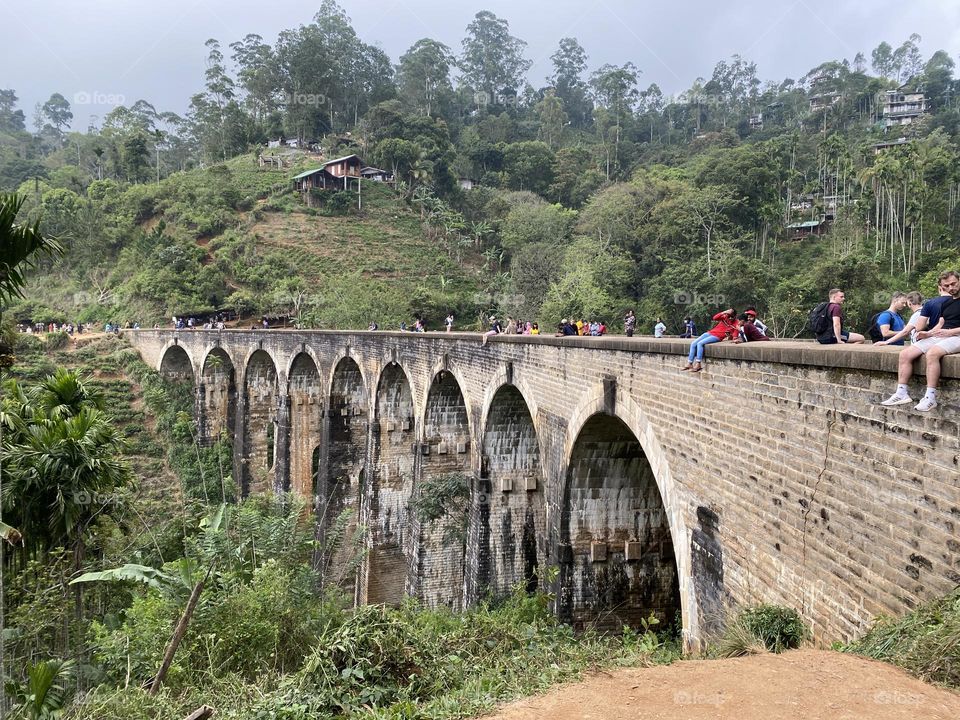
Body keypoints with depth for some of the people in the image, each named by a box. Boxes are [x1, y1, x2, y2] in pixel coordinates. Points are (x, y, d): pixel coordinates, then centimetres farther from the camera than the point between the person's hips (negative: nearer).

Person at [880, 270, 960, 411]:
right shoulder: (945, 303, 22)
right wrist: (928, 333, 2)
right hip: (939, 336, 8)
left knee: (932, 353, -37)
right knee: (905, 353, -10)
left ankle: (930, 398, -36)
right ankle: (902, 393, -12)